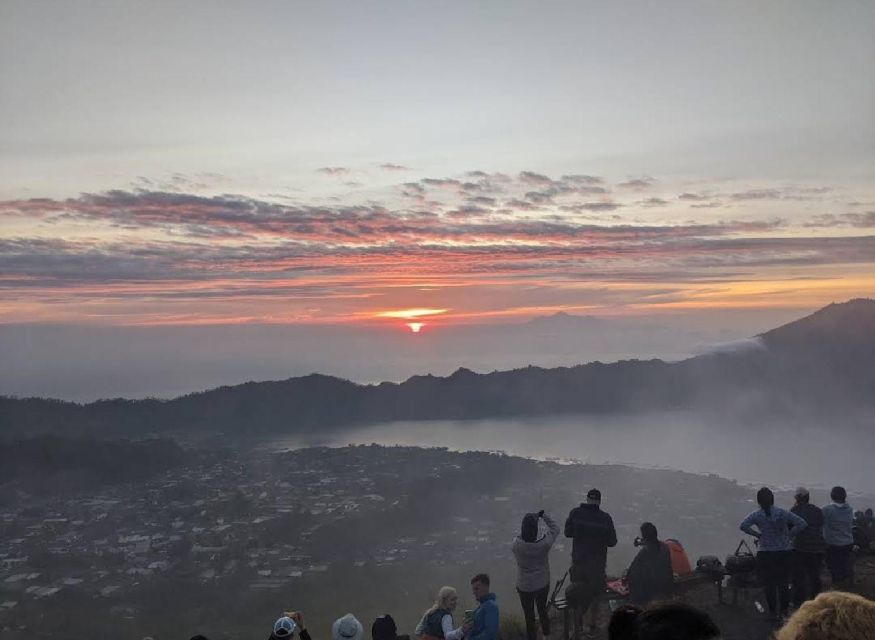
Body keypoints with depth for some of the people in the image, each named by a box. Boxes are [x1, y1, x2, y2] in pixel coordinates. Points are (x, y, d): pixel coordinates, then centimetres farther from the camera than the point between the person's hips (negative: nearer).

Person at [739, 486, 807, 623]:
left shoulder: (757, 515, -8)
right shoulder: (782, 512, -5)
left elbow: (743, 526, -22)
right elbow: (802, 523, -10)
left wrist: (758, 535, -9)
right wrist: (789, 535, -3)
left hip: (766, 554, -2)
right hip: (784, 552, 2)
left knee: (769, 584, 10)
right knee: (784, 583, 15)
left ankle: (773, 612, 13)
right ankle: (784, 611, 20)